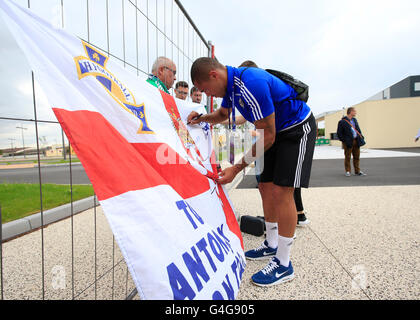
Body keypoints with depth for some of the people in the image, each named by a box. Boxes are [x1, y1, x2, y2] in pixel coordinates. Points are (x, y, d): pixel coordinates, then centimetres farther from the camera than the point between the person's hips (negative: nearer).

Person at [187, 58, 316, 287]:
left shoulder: (251, 84, -29)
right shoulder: (230, 85, 1)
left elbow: (268, 136, -27)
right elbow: (223, 114, 21)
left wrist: (237, 168, -25)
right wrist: (202, 118, 0)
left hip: (298, 128, -9)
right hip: (278, 131, 9)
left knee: (281, 191, -15)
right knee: (266, 188, 8)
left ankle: (284, 265, -1)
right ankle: (271, 245, 24)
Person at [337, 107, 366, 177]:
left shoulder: (354, 120, 15)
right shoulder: (342, 122, -7)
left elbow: (358, 129, 22)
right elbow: (339, 133, -8)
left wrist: (360, 137, 11)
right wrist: (344, 140, -11)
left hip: (356, 141, 6)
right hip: (348, 142, -6)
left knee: (357, 157, 9)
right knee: (347, 157, 0)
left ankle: (357, 171, 18)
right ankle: (348, 171, 9)